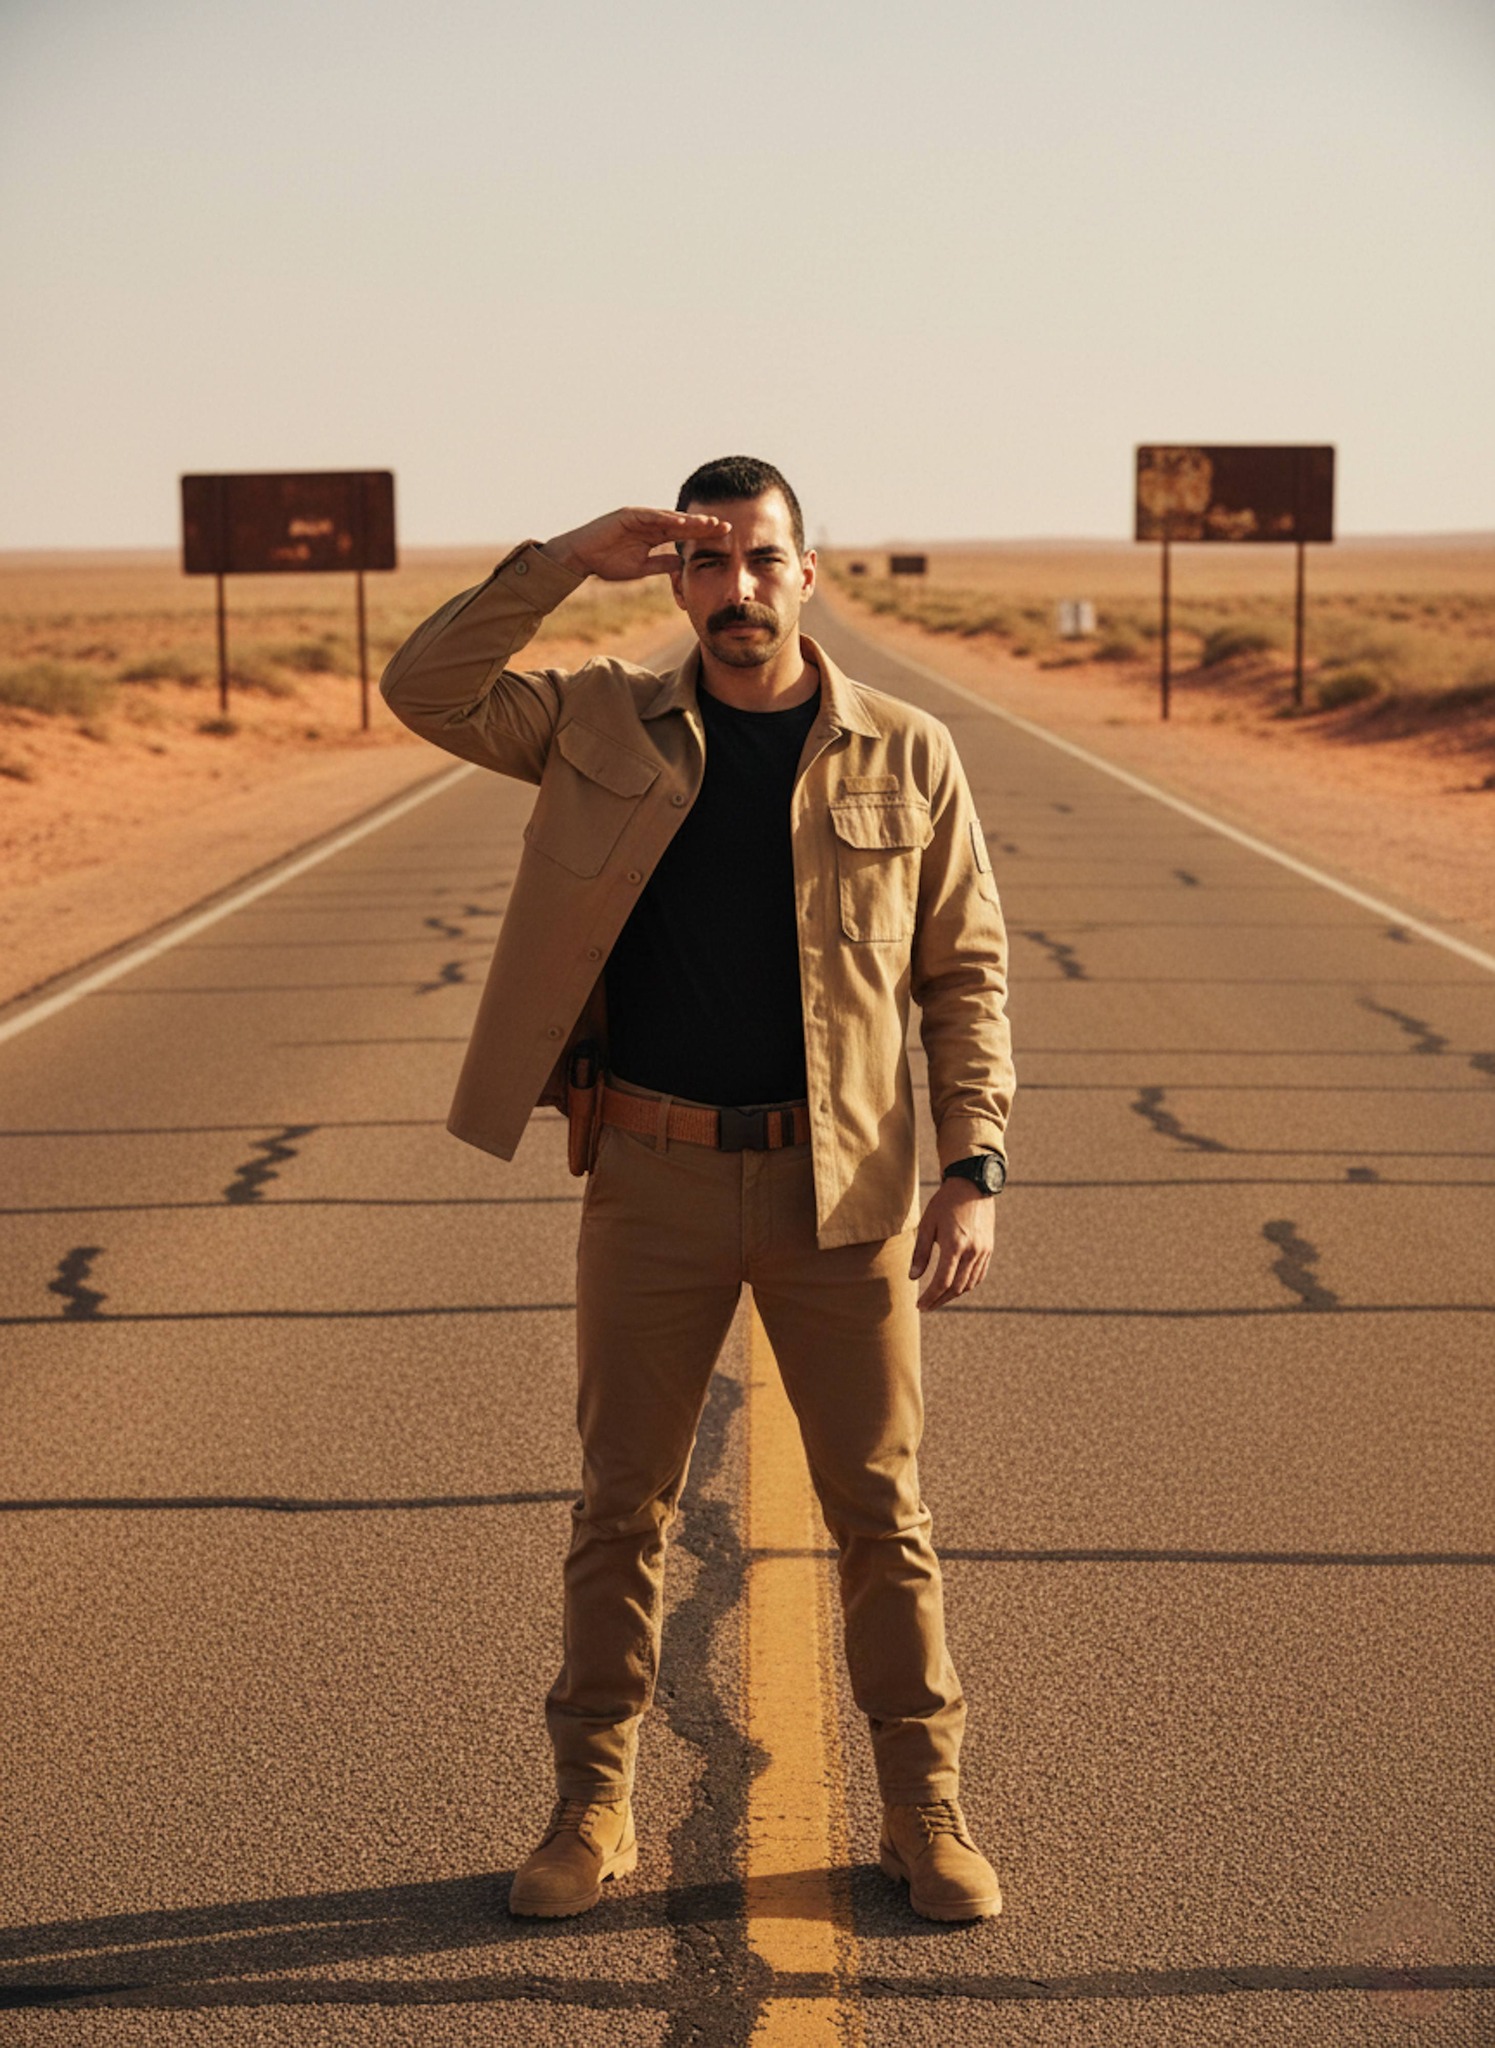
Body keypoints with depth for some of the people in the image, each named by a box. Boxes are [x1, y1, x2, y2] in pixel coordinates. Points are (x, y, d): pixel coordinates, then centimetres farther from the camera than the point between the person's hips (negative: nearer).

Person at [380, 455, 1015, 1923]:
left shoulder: (906, 759, 1)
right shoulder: (603, 726, 4)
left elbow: (964, 975, 2)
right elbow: (425, 689, -5)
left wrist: (974, 1172, -7)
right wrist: (570, 559, -11)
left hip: (840, 1189, -1)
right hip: (651, 1182, 1)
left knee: (880, 1508, 6)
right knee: (621, 1502, 8)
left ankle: (924, 1812, 19)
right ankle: (592, 1812, 21)